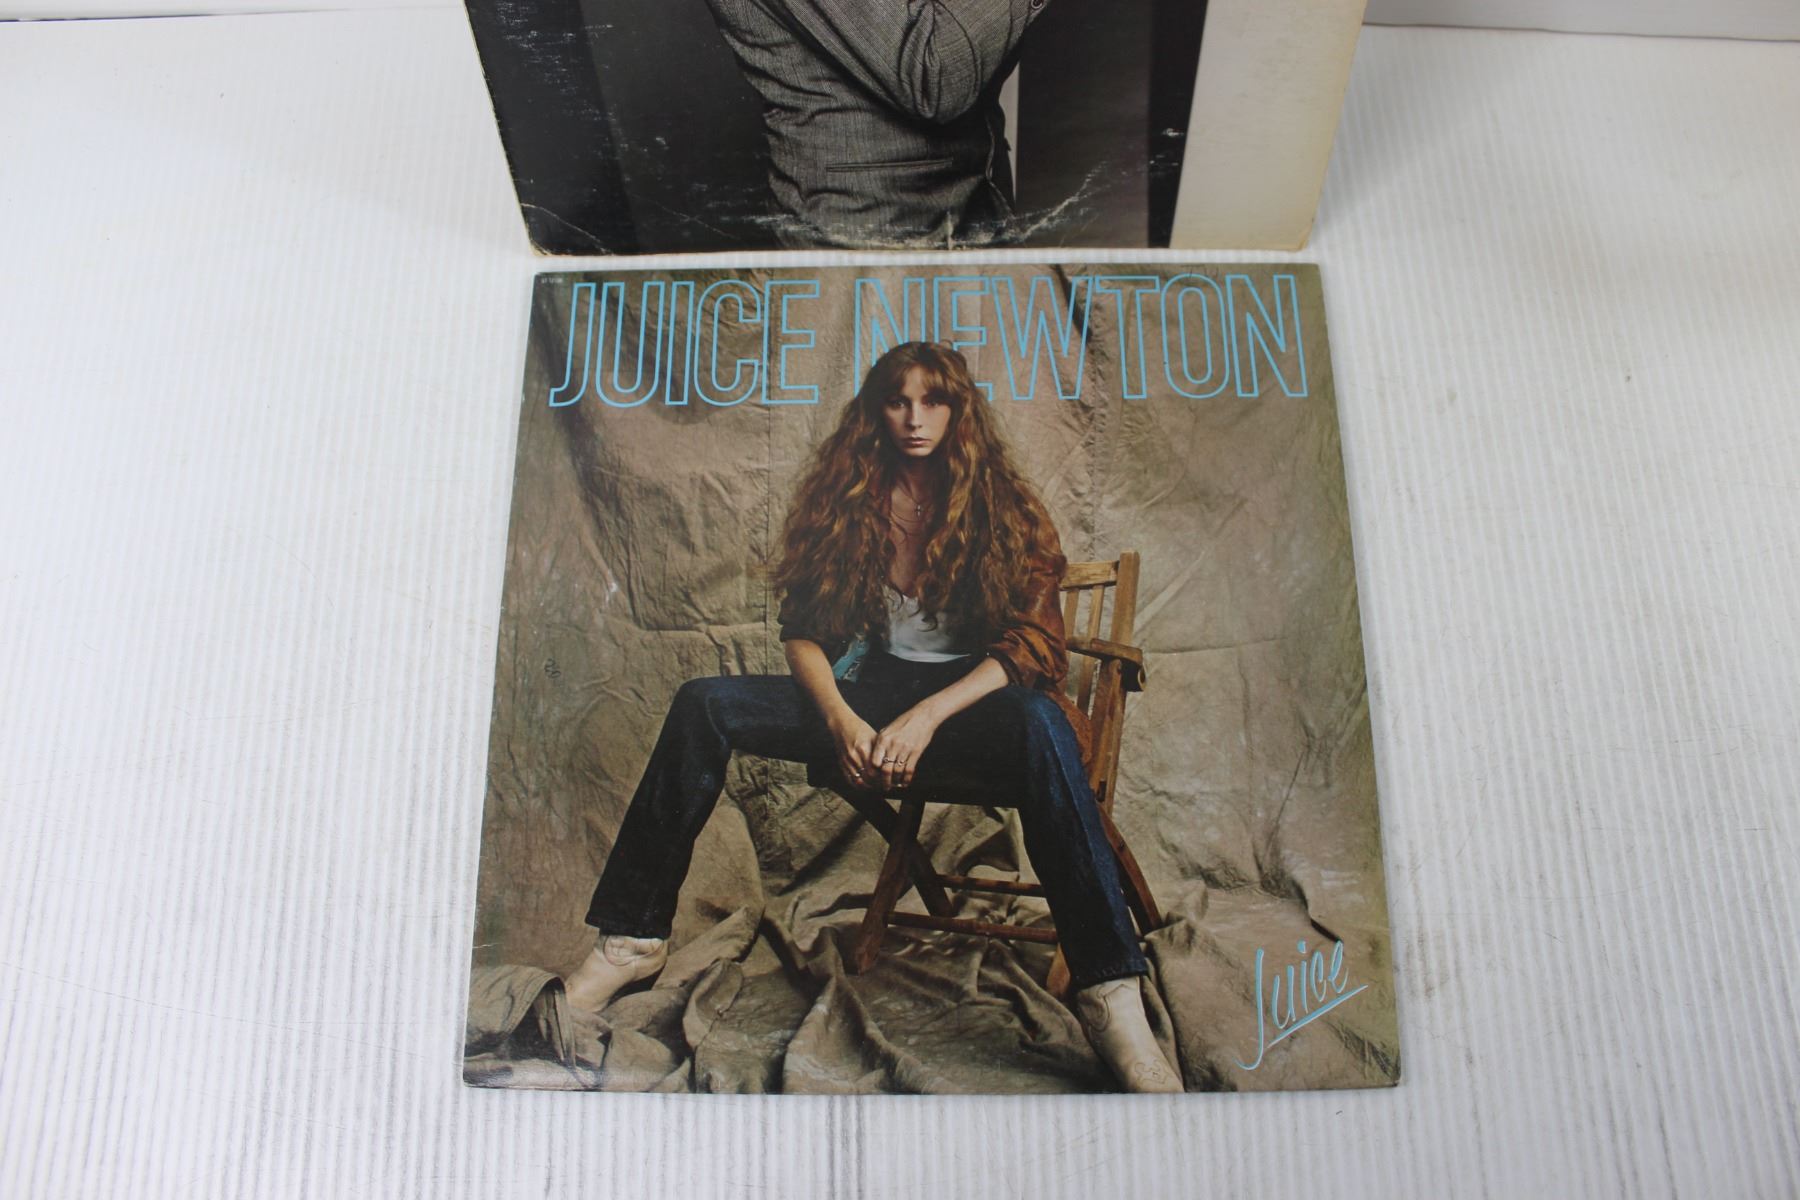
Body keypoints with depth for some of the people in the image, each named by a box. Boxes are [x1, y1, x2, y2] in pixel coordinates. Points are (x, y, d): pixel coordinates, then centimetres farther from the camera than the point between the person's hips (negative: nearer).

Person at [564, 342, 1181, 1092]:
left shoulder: (1001, 504, 0)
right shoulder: (848, 498, 8)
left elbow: (1031, 645, -11)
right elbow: (804, 633, 2)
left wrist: (925, 718, -25)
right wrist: (841, 719, -19)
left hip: (972, 697, -3)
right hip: (873, 690, 3)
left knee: (1039, 723, -39)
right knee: (705, 704, -17)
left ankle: (1109, 993, -44)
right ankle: (631, 940, -15)